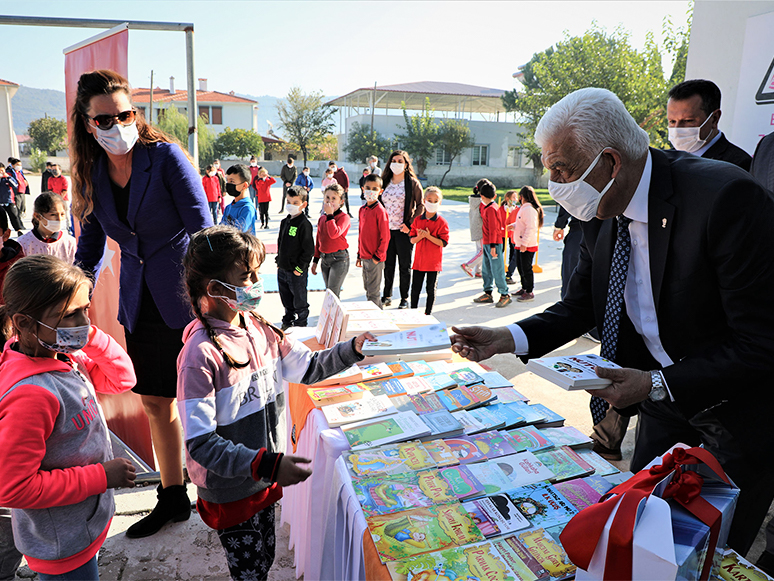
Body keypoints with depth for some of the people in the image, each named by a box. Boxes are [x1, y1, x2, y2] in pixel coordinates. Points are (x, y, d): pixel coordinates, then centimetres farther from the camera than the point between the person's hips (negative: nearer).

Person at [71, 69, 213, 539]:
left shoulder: (166, 156, -11)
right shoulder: (92, 173, 6)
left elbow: (202, 228, -15)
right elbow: (91, 242, 13)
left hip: (184, 295, -6)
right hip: (139, 302, 6)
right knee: (155, 401, 13)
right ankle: (173, 498, 31)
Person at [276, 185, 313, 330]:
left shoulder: (304, 224, -16)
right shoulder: (284, 222, 8)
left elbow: (309, 249, -18)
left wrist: (300, 267, -16)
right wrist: (279, 261, 14)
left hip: (297, 272, -7)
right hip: (282, 269, 8)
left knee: (299, 302, 7)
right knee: (286, 300, 21)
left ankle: (300, 325, 23)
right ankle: (287, 322, 37)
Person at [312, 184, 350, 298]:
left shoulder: (344, 217, -10)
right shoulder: (322, 218, 10)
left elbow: (334, 234, -28)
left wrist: (330, 215, -25)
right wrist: (315, 260, 18)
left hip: (339, 259, -7)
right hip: (324, 259, 7)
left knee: (332, 295, -10)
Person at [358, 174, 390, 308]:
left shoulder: (380, 211, -14)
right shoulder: (362, 209, 10)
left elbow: (385, 237, -15)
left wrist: (377, 257, -14)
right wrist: (359, 255, 17)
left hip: (375, 259, -8)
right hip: (365, 256, 8)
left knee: (373, 292, -1)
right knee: (367, 289, 16)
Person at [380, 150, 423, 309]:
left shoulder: (413, 183, -3)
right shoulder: (385, 182, 9)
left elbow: (420, 206, -4)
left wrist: (410, 224, -11)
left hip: (403, 231, -4)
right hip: (386, 230, 4)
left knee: (404, 266, 5)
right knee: (388, 264, 11)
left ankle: (404, 298, 16)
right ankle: (387, 296, 24)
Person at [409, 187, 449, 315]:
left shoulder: (442, 222, -8)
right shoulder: (417, 220, 3)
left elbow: (443, 242, -13)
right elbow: (412, 239, 5)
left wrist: (429, 236, -22)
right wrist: (419, 237, -16)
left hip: (433, 261, -3)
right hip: (419, 260, 3)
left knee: (431, 289, 7)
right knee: (415, 288, 11)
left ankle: (428, 313, 21)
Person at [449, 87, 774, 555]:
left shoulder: (726, 197, -29)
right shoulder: (604, 213, -8)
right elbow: (581, 307, 2)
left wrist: (656, 385, -28)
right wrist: (509, 338, -12)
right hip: (664, 402, 6)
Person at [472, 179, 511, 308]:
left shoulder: (491, 209, -16)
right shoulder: (486, 207, 11)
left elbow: (493, 229, -21)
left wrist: (493, 246, -23)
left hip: (493, 244, -10)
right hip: (487, 243, 10)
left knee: (497, 270, -6)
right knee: (486, 269, 14)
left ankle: (505, 295, 0)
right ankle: (488, 293, 22)